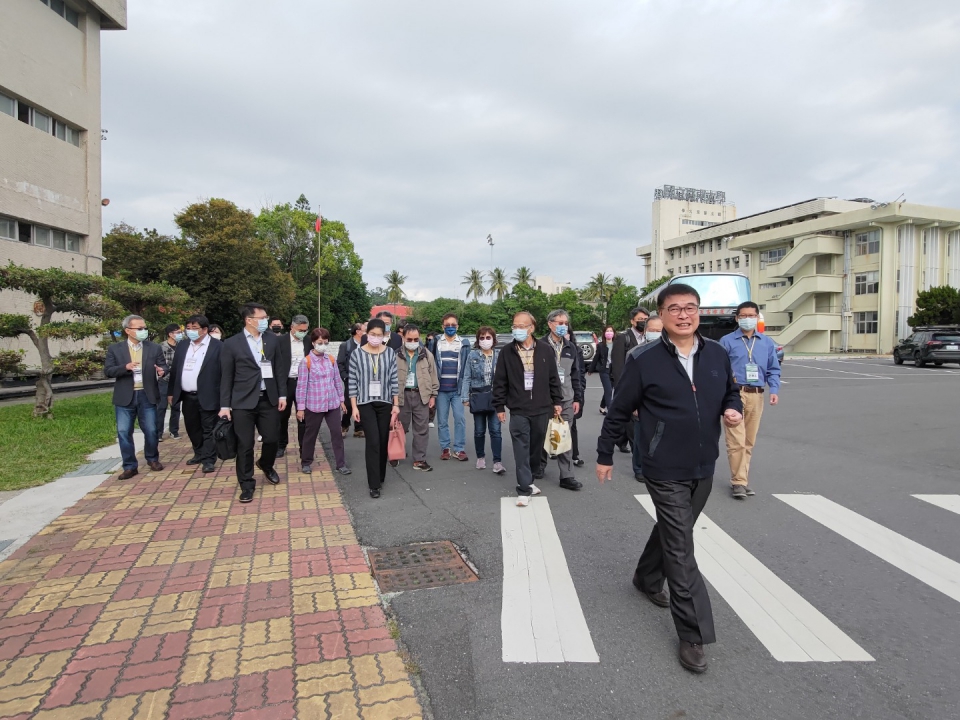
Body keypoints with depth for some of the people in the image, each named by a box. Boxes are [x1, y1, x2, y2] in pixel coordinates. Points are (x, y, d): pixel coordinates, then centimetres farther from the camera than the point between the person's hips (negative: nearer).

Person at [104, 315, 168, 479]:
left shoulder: (154, 348, 4)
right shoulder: (115, 349, 1)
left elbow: (164, 367, 4)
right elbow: (108, 371, -3)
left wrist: (161, 371, -20)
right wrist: (125, 367, -20)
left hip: (147, 396, 0)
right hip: (125, 397, 0)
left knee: (151, 430, 5)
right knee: (124, 432, 1)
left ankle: (152, 459, 26)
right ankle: (129, 466, 12)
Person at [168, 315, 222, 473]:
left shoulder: (218, 346, -7)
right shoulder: (182, 346, 12)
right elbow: (174, 370, 16)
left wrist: (223, 396, -13)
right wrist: (172, 392, 14)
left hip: (207, 396, -6)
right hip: (187, 396, 6)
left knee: (208, 429, 0)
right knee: (192, 428, 16)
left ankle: (209, 460, 5)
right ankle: (199, 454, 31)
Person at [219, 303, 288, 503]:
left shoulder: (273, 339, 5)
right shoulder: (232, 343, -3)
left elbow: (279, 368, 9)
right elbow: (226, 376, -2)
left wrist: (282, 394, 4)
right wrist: (225, 405, -5)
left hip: (269, 399, 3)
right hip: (243, 401, -3)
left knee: (272, 439, 9)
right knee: (245, 445, 2)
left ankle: (266, 465, 40)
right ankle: (247, 484, 16)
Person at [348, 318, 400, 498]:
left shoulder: (390, 354, 0)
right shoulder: (357, 354, -5)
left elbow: (393, 380, 3)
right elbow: (352, 382, -3)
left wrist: (396, 404, 1)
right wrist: (354, 406, -6)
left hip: (385, 403, 3)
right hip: (365, 403, -2)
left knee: (383, 441, 8)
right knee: (373, 441, -9)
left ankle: (380, 477, 25)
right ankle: (374, 484, -2)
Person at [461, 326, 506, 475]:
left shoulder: (500, 355, 0)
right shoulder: (472, 355, 1)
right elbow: (467, 377, 2)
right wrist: (465, 397, -3)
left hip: (495, 397, -1)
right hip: (478, 396, 1)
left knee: (495, 430, -5)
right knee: (479, 430, 11)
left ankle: (497, 462, -4)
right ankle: (480, 457, 28)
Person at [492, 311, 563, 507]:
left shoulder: (545, 350, 1)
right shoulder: (507, 352, -1)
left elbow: (554, 378, 7)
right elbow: (500, 382, 2)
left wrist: (557, 402, 6)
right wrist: (499, 406, 1)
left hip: (542, 408, 2)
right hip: (518, 410, -2)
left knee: (536, 447, 13)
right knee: (521, 450, -4)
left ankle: (526, 481, 30)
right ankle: (524, 489, 1)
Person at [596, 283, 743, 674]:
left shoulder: (717, 354, 1)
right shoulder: (644, 360, -12)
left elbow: (731, 391, 17)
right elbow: (619, 411, -4)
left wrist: (734, 410, -7)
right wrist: (605, 455, 2)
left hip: (704, 469, 6)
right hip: (666, 472, -5)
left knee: (672, 532, 23)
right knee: (680, 549, -3)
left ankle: (647, 578, 49)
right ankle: (693, 635, 7)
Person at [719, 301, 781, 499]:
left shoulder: (767, 343, 13)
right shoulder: (727, 341, 1)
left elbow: (773, 370, 14)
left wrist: (774, 390, -2)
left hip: (756, 396, 4)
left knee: (749, 442, 11)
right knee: (736, 441, -10)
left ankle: (743, 479, 22)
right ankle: (738, 481, -3)